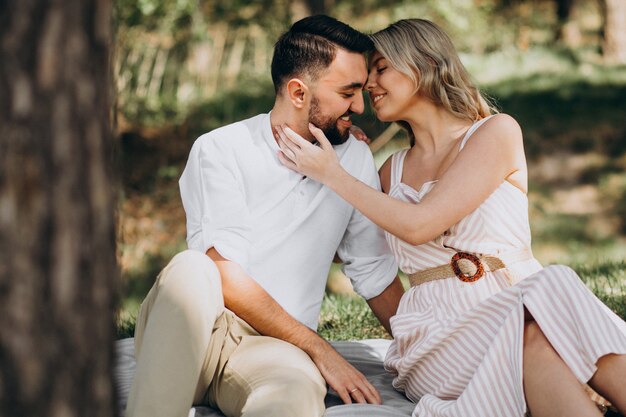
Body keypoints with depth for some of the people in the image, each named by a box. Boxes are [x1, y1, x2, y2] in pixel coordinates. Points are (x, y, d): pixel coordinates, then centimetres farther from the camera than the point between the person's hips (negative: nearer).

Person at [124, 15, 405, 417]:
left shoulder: (355, 158, 10)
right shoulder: (219, 150, -3)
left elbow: (376, 273, 19)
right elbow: (225, 276, -12)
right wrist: (318, 348, -14)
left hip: (274, 348, 1)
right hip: (192, 337, -1)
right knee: (191, 270, -38)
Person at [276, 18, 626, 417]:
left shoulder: (497, 131, 3)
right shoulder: (392, 170, 20)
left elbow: (419, 225, -8)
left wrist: (333, 173, 2)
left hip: (517, 302, -2)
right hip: (439, 332, 2)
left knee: (555, 287, -39)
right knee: (536, 334, -34)